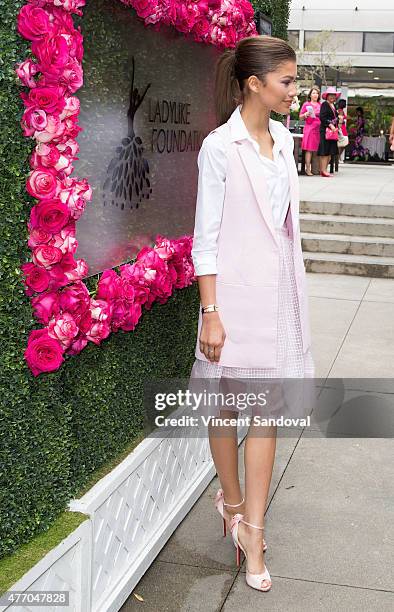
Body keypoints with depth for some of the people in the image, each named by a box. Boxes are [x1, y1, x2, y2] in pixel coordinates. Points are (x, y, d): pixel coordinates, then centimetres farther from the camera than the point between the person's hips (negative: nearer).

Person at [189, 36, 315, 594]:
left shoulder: (282, 139, 9)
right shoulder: (220, 147, -10)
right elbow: (206, 237, -11)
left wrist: (292, 288, 17)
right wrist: (211, 313, -13)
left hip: (280, 290, 6)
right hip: (237, 291, -6)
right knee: (228, 406, 10)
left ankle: (251, 528, 14)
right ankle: (232, 502, 32)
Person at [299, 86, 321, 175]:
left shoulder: (320, 105, 16)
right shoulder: (306, 104, 6)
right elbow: (300, 117, 6)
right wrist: (306, 114, -12)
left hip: (319, 128, 4)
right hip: (309, 128, -4)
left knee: (317, 149, -1)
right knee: (309, 149, -8)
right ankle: (308, 169, -7)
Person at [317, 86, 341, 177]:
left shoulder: (333, 105, 20)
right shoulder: (324, 104, -6)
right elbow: (322, 117, -16)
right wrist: (330, 125, -21)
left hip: (333, 131, 9)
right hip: (325, 130, -9)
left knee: (330, 152, 8)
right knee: (325, 151, -9)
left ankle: (324, 170, 12)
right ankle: (323, 170, -8)